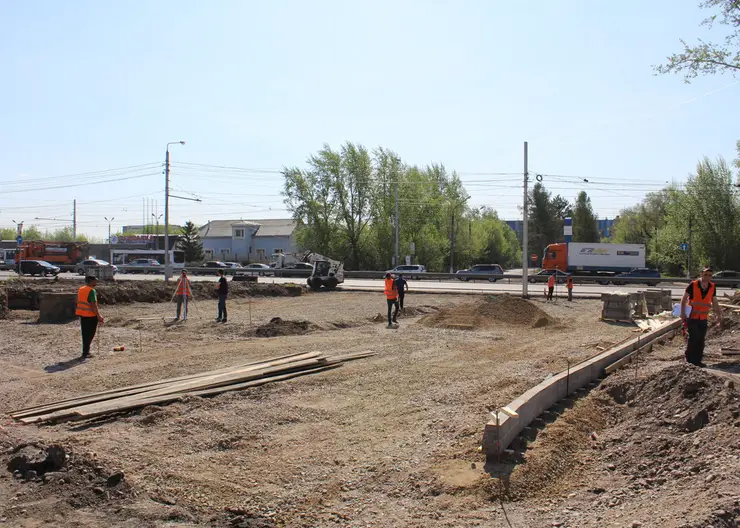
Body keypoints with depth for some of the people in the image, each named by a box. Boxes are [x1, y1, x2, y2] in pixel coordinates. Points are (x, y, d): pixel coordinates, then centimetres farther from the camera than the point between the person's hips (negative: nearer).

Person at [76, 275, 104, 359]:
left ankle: (86, 352, 21)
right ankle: (85, 353, -1)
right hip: (90, 315, -8)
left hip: (82, 315, 8)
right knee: (90, 334, 0)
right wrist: (99, 316, -16)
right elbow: (93, 305, -20)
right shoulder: (92, 291, -16)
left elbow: (79, 302, 15)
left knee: (85, 334, 15)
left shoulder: (80, 289, 10)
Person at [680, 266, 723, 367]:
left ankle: (697, 360, 14)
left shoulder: (712, 287, 1)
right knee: (693, 338, -10)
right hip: (692, 317, -4)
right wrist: (683, 313, -11)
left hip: (703, 319, 4)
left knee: (701, 340, 5)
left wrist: (719, 316, 9)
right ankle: (689, 359, 4)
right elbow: (684, 299, -5)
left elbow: (714, 303, 12)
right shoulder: (693, 285, -13)